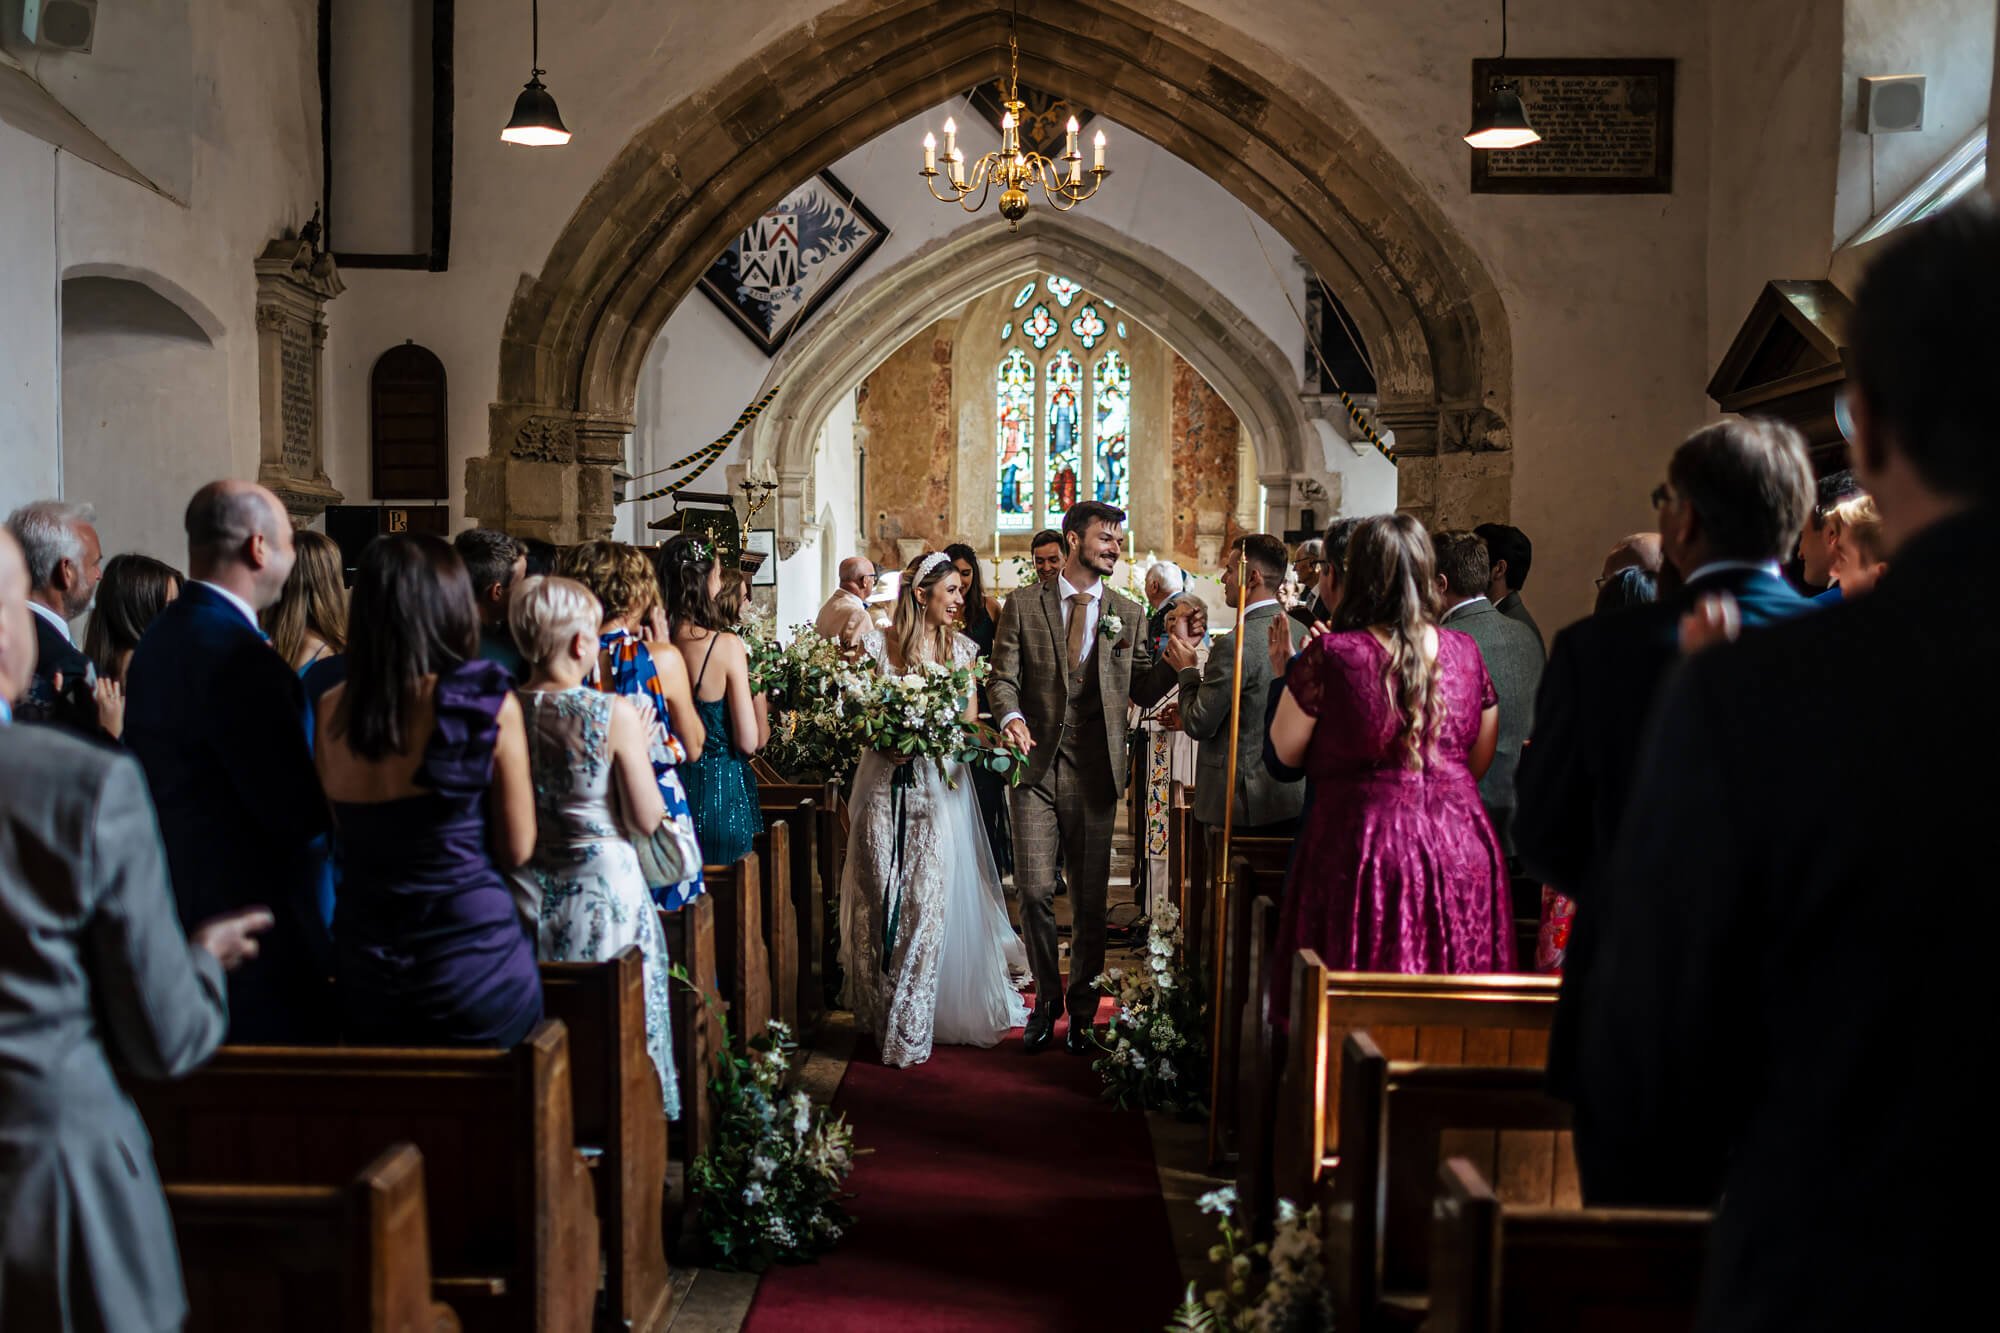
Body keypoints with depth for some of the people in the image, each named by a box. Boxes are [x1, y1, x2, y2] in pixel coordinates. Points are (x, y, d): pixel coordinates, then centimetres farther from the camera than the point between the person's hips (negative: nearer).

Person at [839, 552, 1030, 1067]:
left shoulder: (962, 649, 6)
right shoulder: (876, 644, 0)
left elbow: (970, 725, 7)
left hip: (940, 789, 1)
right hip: (885, 786, -1)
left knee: (928, 901, -5)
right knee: (881, 901, 5)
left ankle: (911, 1027, 1)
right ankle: (882, 1012, 20)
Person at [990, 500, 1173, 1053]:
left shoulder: (1129, 615, 9)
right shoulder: (1023, 605, 4)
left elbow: (1144, 692, 9)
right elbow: (1003, 677, 1)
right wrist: (1012, 716, -19)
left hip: (1096, 773, 1)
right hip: (1036, 765, -1)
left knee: (1090, 901, 7)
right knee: (1034, 891, -4)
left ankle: (1081, 1012, 22)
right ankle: (1047, 998, 19)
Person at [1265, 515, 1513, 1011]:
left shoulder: (1331, 655, -11)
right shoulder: (1465, 651, 4)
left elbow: (1286, 750, 0)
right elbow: (1480, 759, 14)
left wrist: (1295, 671, 12)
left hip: (1362, 844, -4)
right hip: (1459, 847, 4)